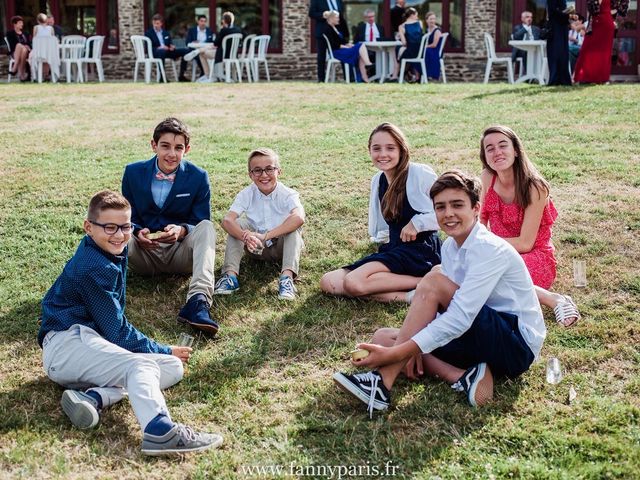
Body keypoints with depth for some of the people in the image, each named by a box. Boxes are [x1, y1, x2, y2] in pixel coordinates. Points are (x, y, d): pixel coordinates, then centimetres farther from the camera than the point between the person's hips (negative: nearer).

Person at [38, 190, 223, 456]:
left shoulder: (113, 253, 13)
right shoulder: (93, 268, -15)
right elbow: (116, 332, -13)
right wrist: (163, 351, -5)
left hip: (92, 342, 9)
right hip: (66, 342, -9)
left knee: (173, 367, -5)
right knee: (142, 364, -31)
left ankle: (94, 396, -24)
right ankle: (160, 432, -58)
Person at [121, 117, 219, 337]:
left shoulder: (198, 177, -3)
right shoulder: (133, 172, 0)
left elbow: (200, 222, -1)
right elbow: (128, 217, 6)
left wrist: (181, 230, -24)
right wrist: (137, 233, -19)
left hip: (181, 252, -1)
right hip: (143, 254, 1)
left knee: (207, 227, -32)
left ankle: (198, 300, -48)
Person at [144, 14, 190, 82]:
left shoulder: (166, 33, 21)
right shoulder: (148, 33, 5)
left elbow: (170, 44, 21)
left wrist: (172, 46, -5)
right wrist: (158, 48, -22)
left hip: (167, 51, 6)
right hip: (155, 53, -6)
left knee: (185, 51, -10)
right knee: (162, 51, -43)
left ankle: (181, 76, -10)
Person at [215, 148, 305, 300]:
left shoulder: (288, 194, -19)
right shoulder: (246, 195, -12)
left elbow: (299, 217, -42)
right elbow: (227, 220, -28)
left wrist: (265, 236, -49)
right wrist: (246, 237, -49)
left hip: (282, 247, -2)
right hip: (257, 248, 2)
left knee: (294, 225, -30)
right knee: (239, 223, -21)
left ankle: (287, 276, -42)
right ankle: (230, 274, -31)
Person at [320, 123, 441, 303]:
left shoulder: (420, 173, -9)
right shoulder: (377, 181, 13)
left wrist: (417, 223, -14)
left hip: (421, 249, -8)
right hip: (392, 249, 8)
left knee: (354, 282, -28)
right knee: (328, 282, -10)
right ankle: (407, 295, -21)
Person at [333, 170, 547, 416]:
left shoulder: (489, 249, -21)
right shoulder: (450, 246, 6)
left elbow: (459, 319, -30)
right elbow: (441, 308, 8)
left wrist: (396, 353, -33)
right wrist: (415, 347, -10)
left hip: (518, 346, -9)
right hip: (489, 339, 9)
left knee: (433, 281, -25)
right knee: (384, 337, 1)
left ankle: (383, 383, -25)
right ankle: (464, 378, -17)